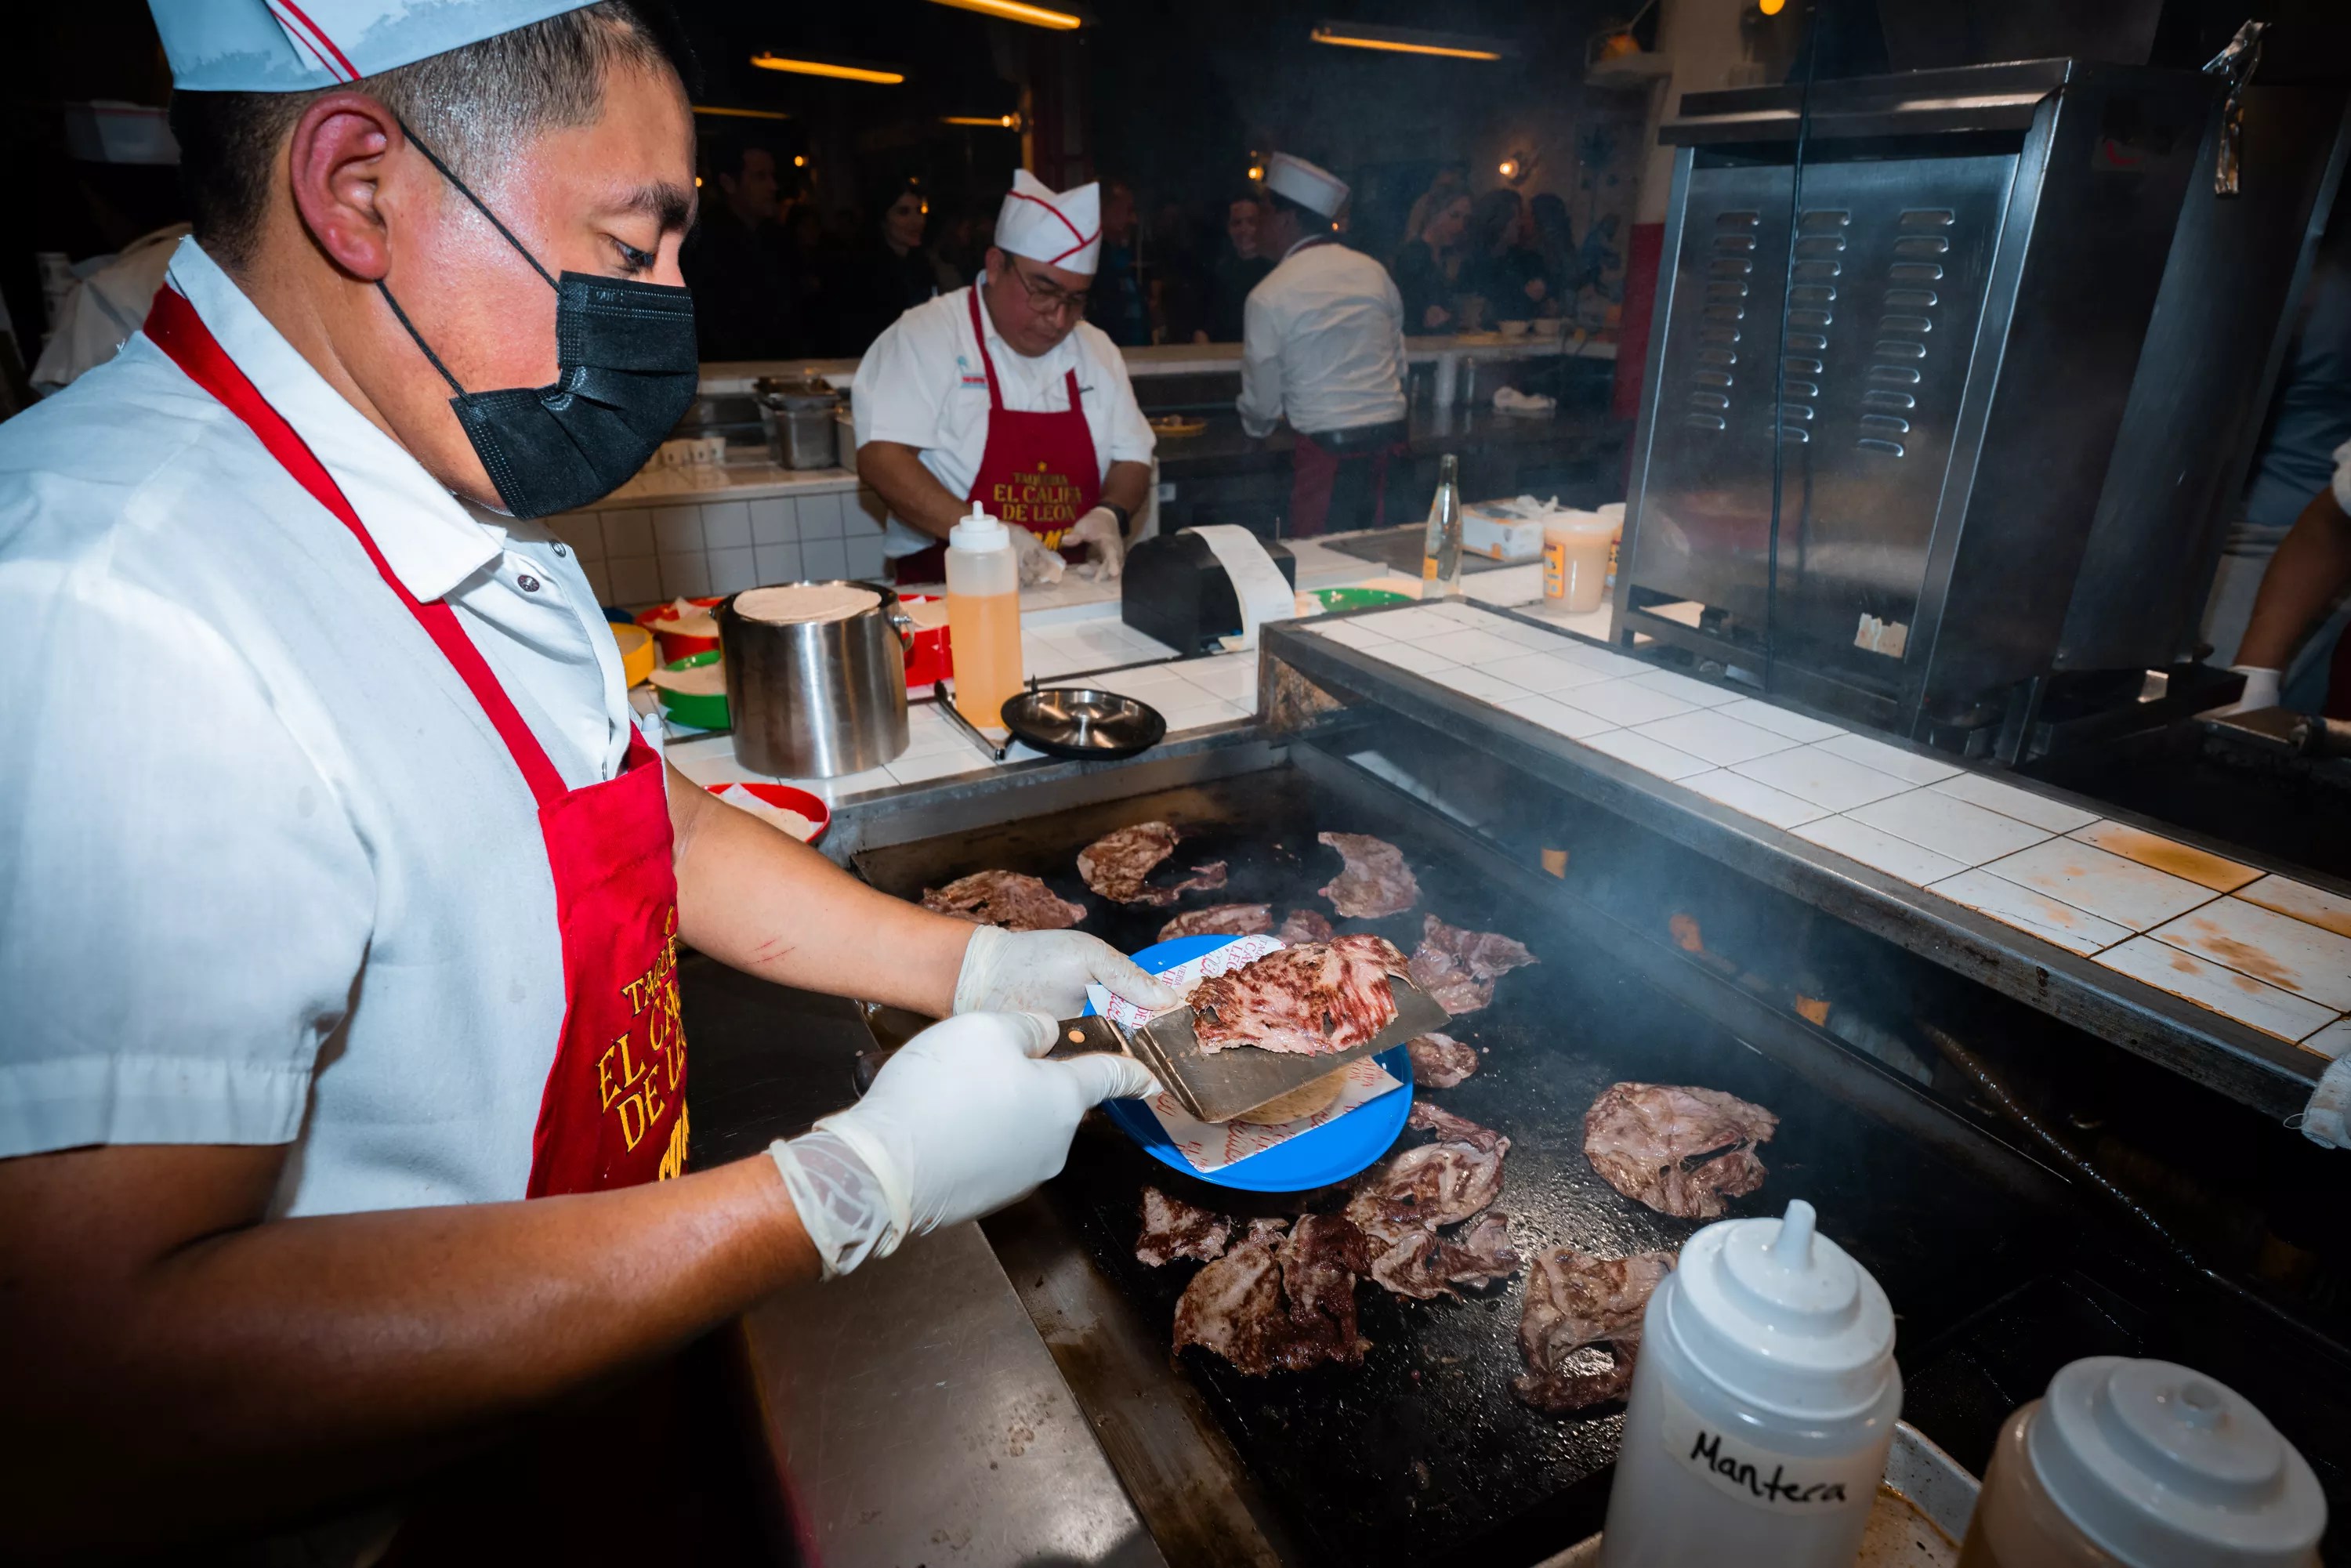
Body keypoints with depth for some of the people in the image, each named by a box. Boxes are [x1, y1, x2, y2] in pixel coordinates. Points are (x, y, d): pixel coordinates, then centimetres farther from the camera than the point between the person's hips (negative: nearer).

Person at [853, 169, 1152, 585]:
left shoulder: (1096, 349, 12)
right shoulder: (926, 336, -3)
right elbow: (880, 458, -13)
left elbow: (1131, 460, 15)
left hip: (1070, 595, 5)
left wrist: (1111, 513, -8)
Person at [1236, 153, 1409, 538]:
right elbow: (1399, 363, 14)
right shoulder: (1374, 271, 8)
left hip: (1325, 448, -5)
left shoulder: (1268, 296, -6)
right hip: (1389, 436, 5)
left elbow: (1262, 398, 2)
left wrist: (1257, 427, 24)